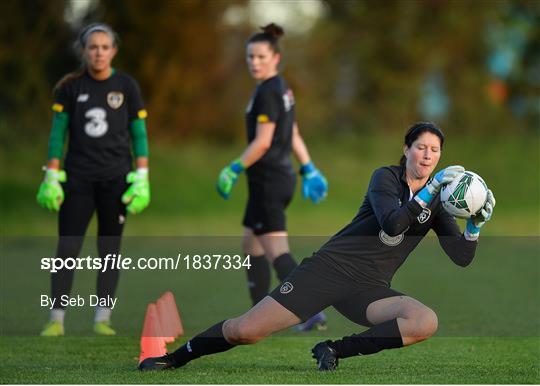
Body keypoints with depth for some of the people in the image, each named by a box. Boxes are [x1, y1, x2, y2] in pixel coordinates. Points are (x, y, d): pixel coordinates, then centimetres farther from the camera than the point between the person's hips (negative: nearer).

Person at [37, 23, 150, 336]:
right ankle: (57, 320, -1)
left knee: (109, 249, 3)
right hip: (78, 178, 0)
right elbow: (58, 134, 3)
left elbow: (139, 135, 3)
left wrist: (142, 179, -3)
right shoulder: (70, 86, 1)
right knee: (67, 247, -5)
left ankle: (103, 319, 9)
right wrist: (52, 177, -2)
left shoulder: (127, 86, 1)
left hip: (115, 178, 0)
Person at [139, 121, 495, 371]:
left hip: (369, 289, 3)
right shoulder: (386, 177, -3)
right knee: (245, 331, -14)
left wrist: (476, 225, -12)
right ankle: (174, 358, 12)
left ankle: (337, 350, -15)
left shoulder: (436, 203, 9)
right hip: (329, 268, -3)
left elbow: (462, 258, 5)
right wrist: (428, 192, -26)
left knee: (426, 322, -29)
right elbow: (391, 224, -21)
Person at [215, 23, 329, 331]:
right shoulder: (282, 89, 14)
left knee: (276, 251, -12)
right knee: (251, 246, 17)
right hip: (282, 176, 10)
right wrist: (309, 170, 24)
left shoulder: (268, 92, -15)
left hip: (268, 180, -10)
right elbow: (293, 135, 20)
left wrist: (234, 170, -12)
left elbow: (262, 142, -19)